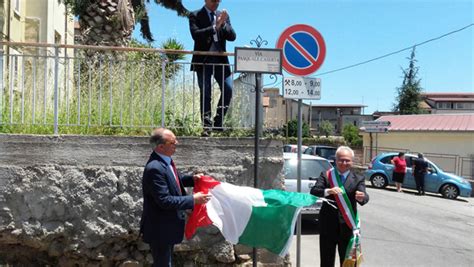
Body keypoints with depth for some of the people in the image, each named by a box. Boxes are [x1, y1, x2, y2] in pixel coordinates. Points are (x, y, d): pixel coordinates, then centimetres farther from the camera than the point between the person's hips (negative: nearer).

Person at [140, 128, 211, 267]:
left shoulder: (165, 160, 0)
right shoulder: (154, 168, -29)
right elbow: (164, 200, -30)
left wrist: (191, 178, 0)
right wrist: (193, 199, -24)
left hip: (167, 225, 9)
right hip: (159, 229, -9)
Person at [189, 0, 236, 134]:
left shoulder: (223, 16, 15)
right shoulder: (195, 15, 3)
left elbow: (232, 36, 5)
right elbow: (195, 34, -13)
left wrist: (223, 24, -12)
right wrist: (215, 27, -20)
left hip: (220, 59, 3)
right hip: (203, 60, -3)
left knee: (228, 89, -7)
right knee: (205, 93, -4)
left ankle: (218, 122, 7)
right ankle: (207, 126, 1)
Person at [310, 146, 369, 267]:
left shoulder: (358, 179, 0)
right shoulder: (325, 175, 1)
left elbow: (365, 197, -16)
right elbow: (313, 191, -13)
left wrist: (361, 197, -41)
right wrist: (328, 191, -33)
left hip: (347, 227, 0)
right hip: (327, 226, 1)